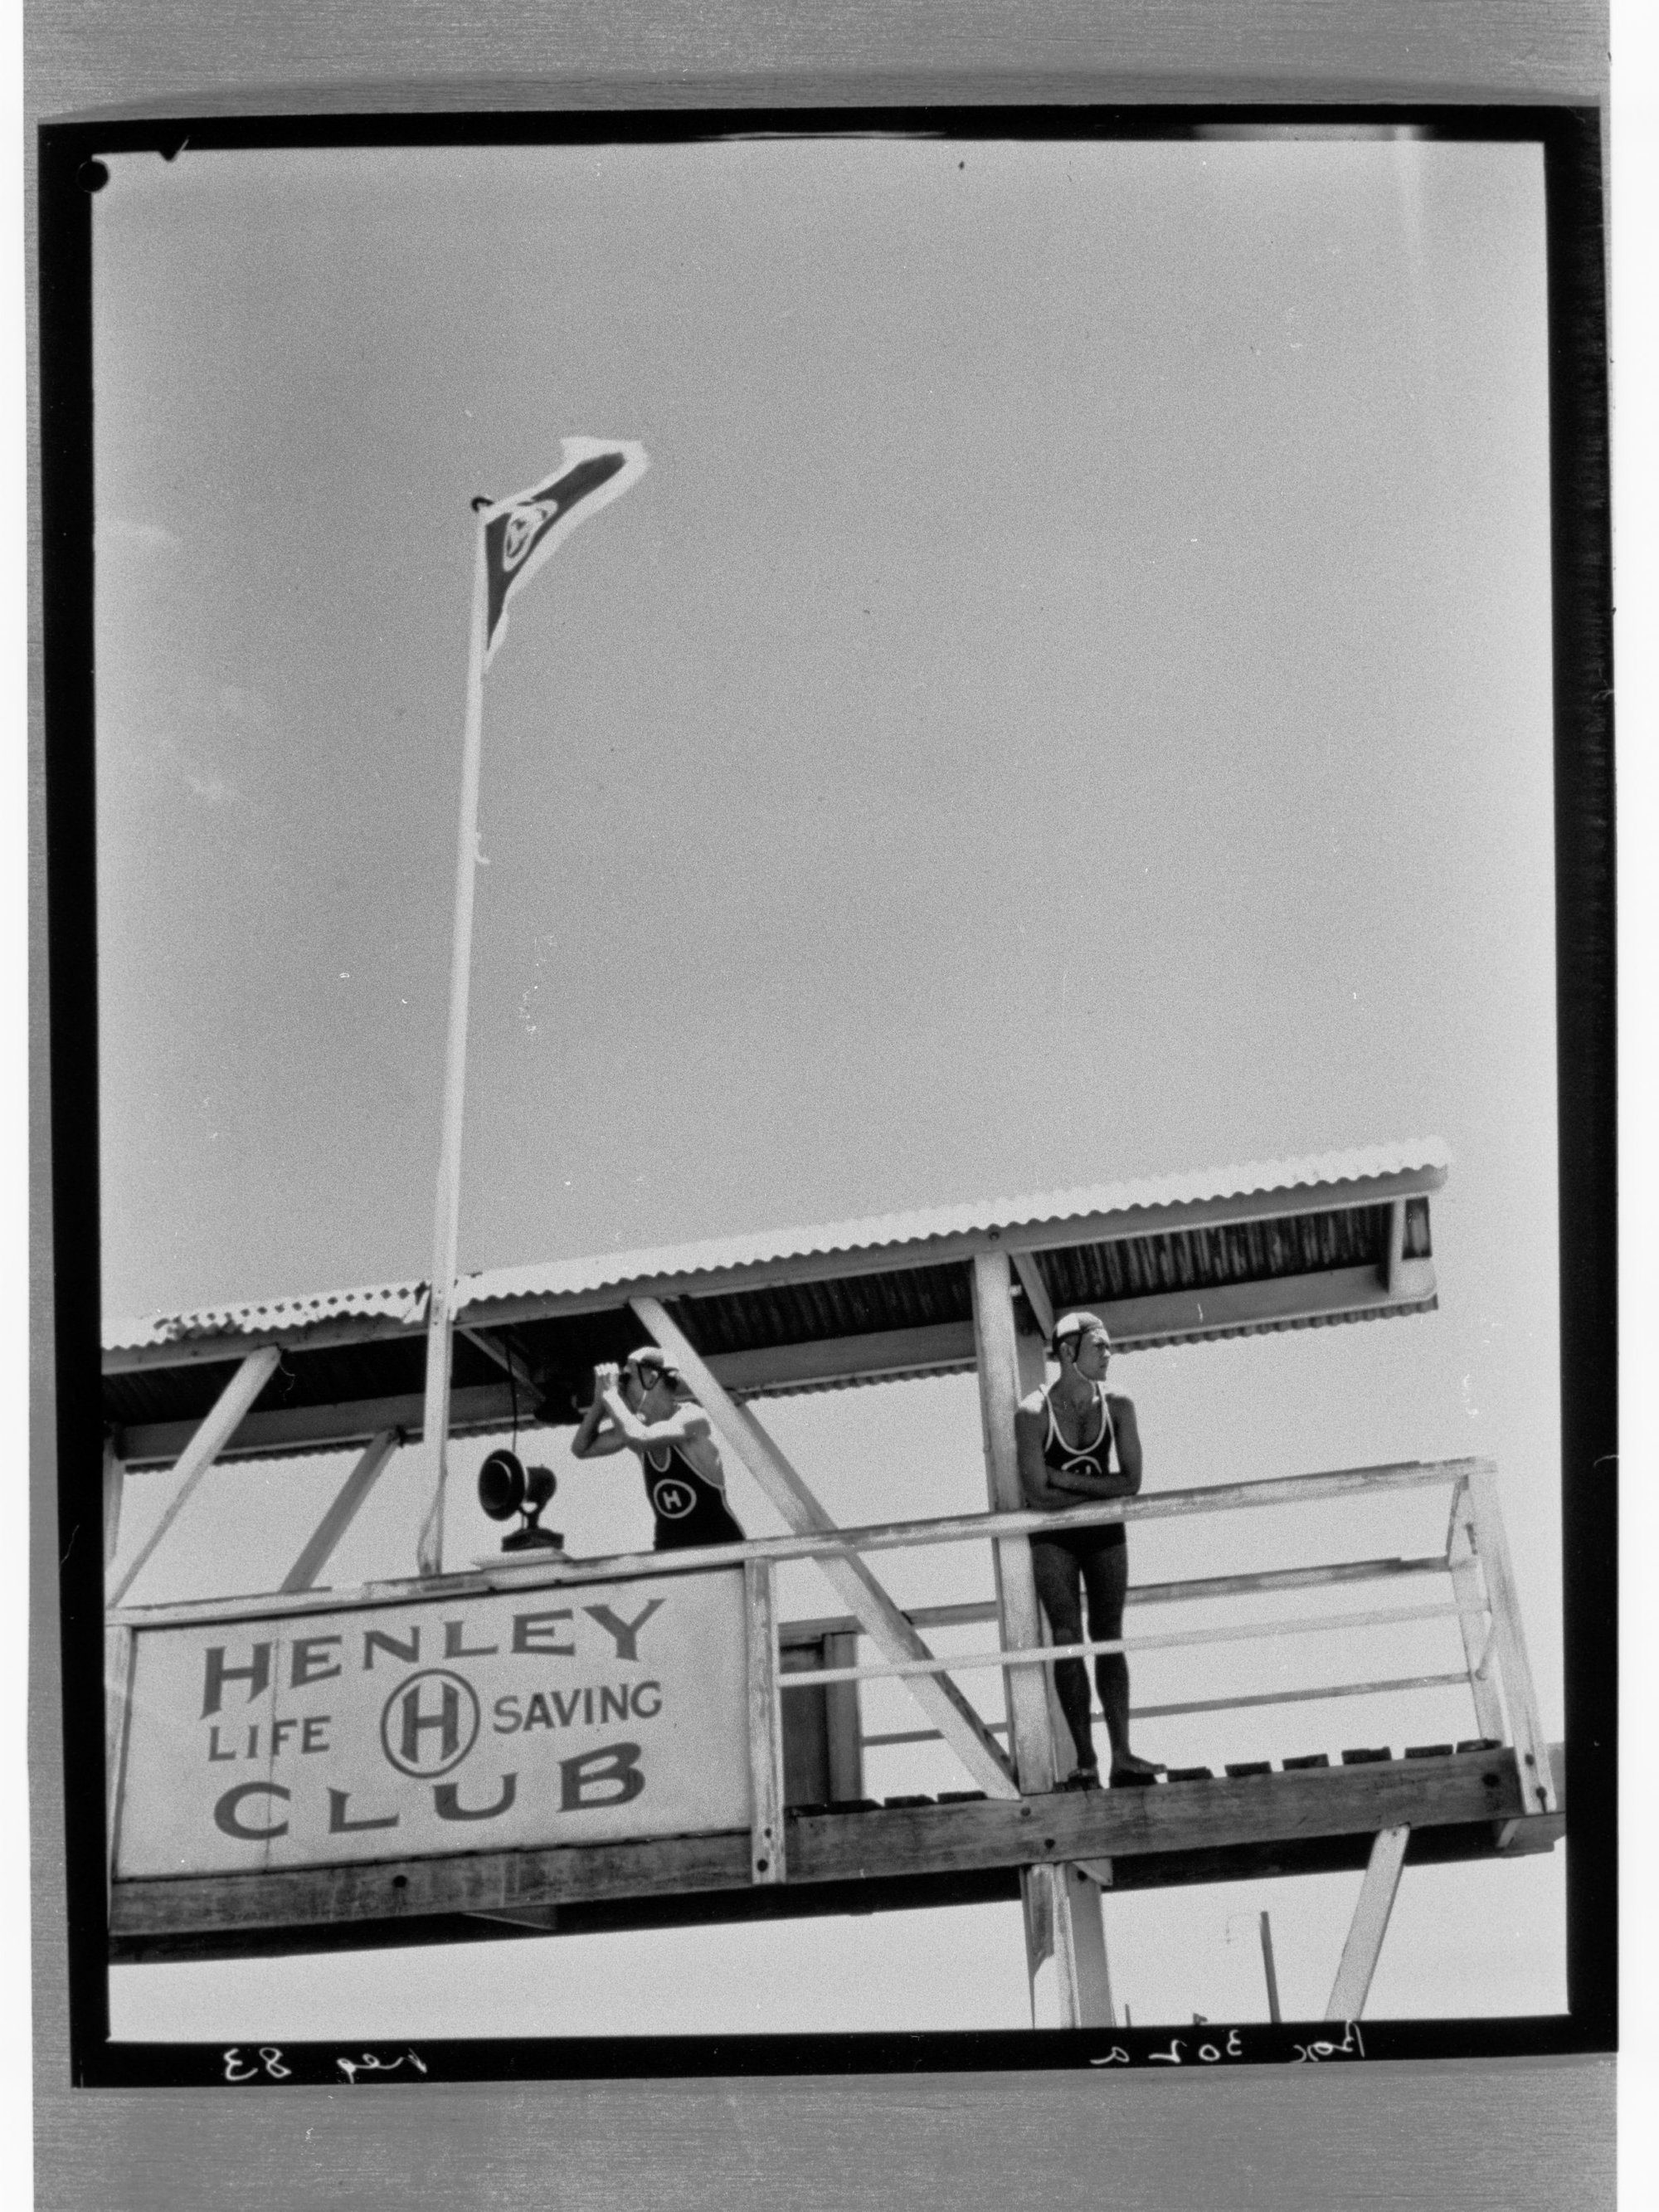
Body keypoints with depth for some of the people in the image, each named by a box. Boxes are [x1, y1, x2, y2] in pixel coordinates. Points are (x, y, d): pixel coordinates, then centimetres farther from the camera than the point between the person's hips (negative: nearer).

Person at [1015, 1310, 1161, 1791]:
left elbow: (1131, 1482, -13)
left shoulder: (1117, 1407, -6)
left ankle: (1122, 1757, -4)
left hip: (1104, 1532, 3)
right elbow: (1038, 1496, -21)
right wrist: (1098, 1488, -14)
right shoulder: (1034, 1413, -16)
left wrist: (1065, 1479, -19)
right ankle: (1086, 1762, -6)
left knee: (1108, 1639, 0)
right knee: (1068, 1641, -6)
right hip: (1053, 1536, -3)